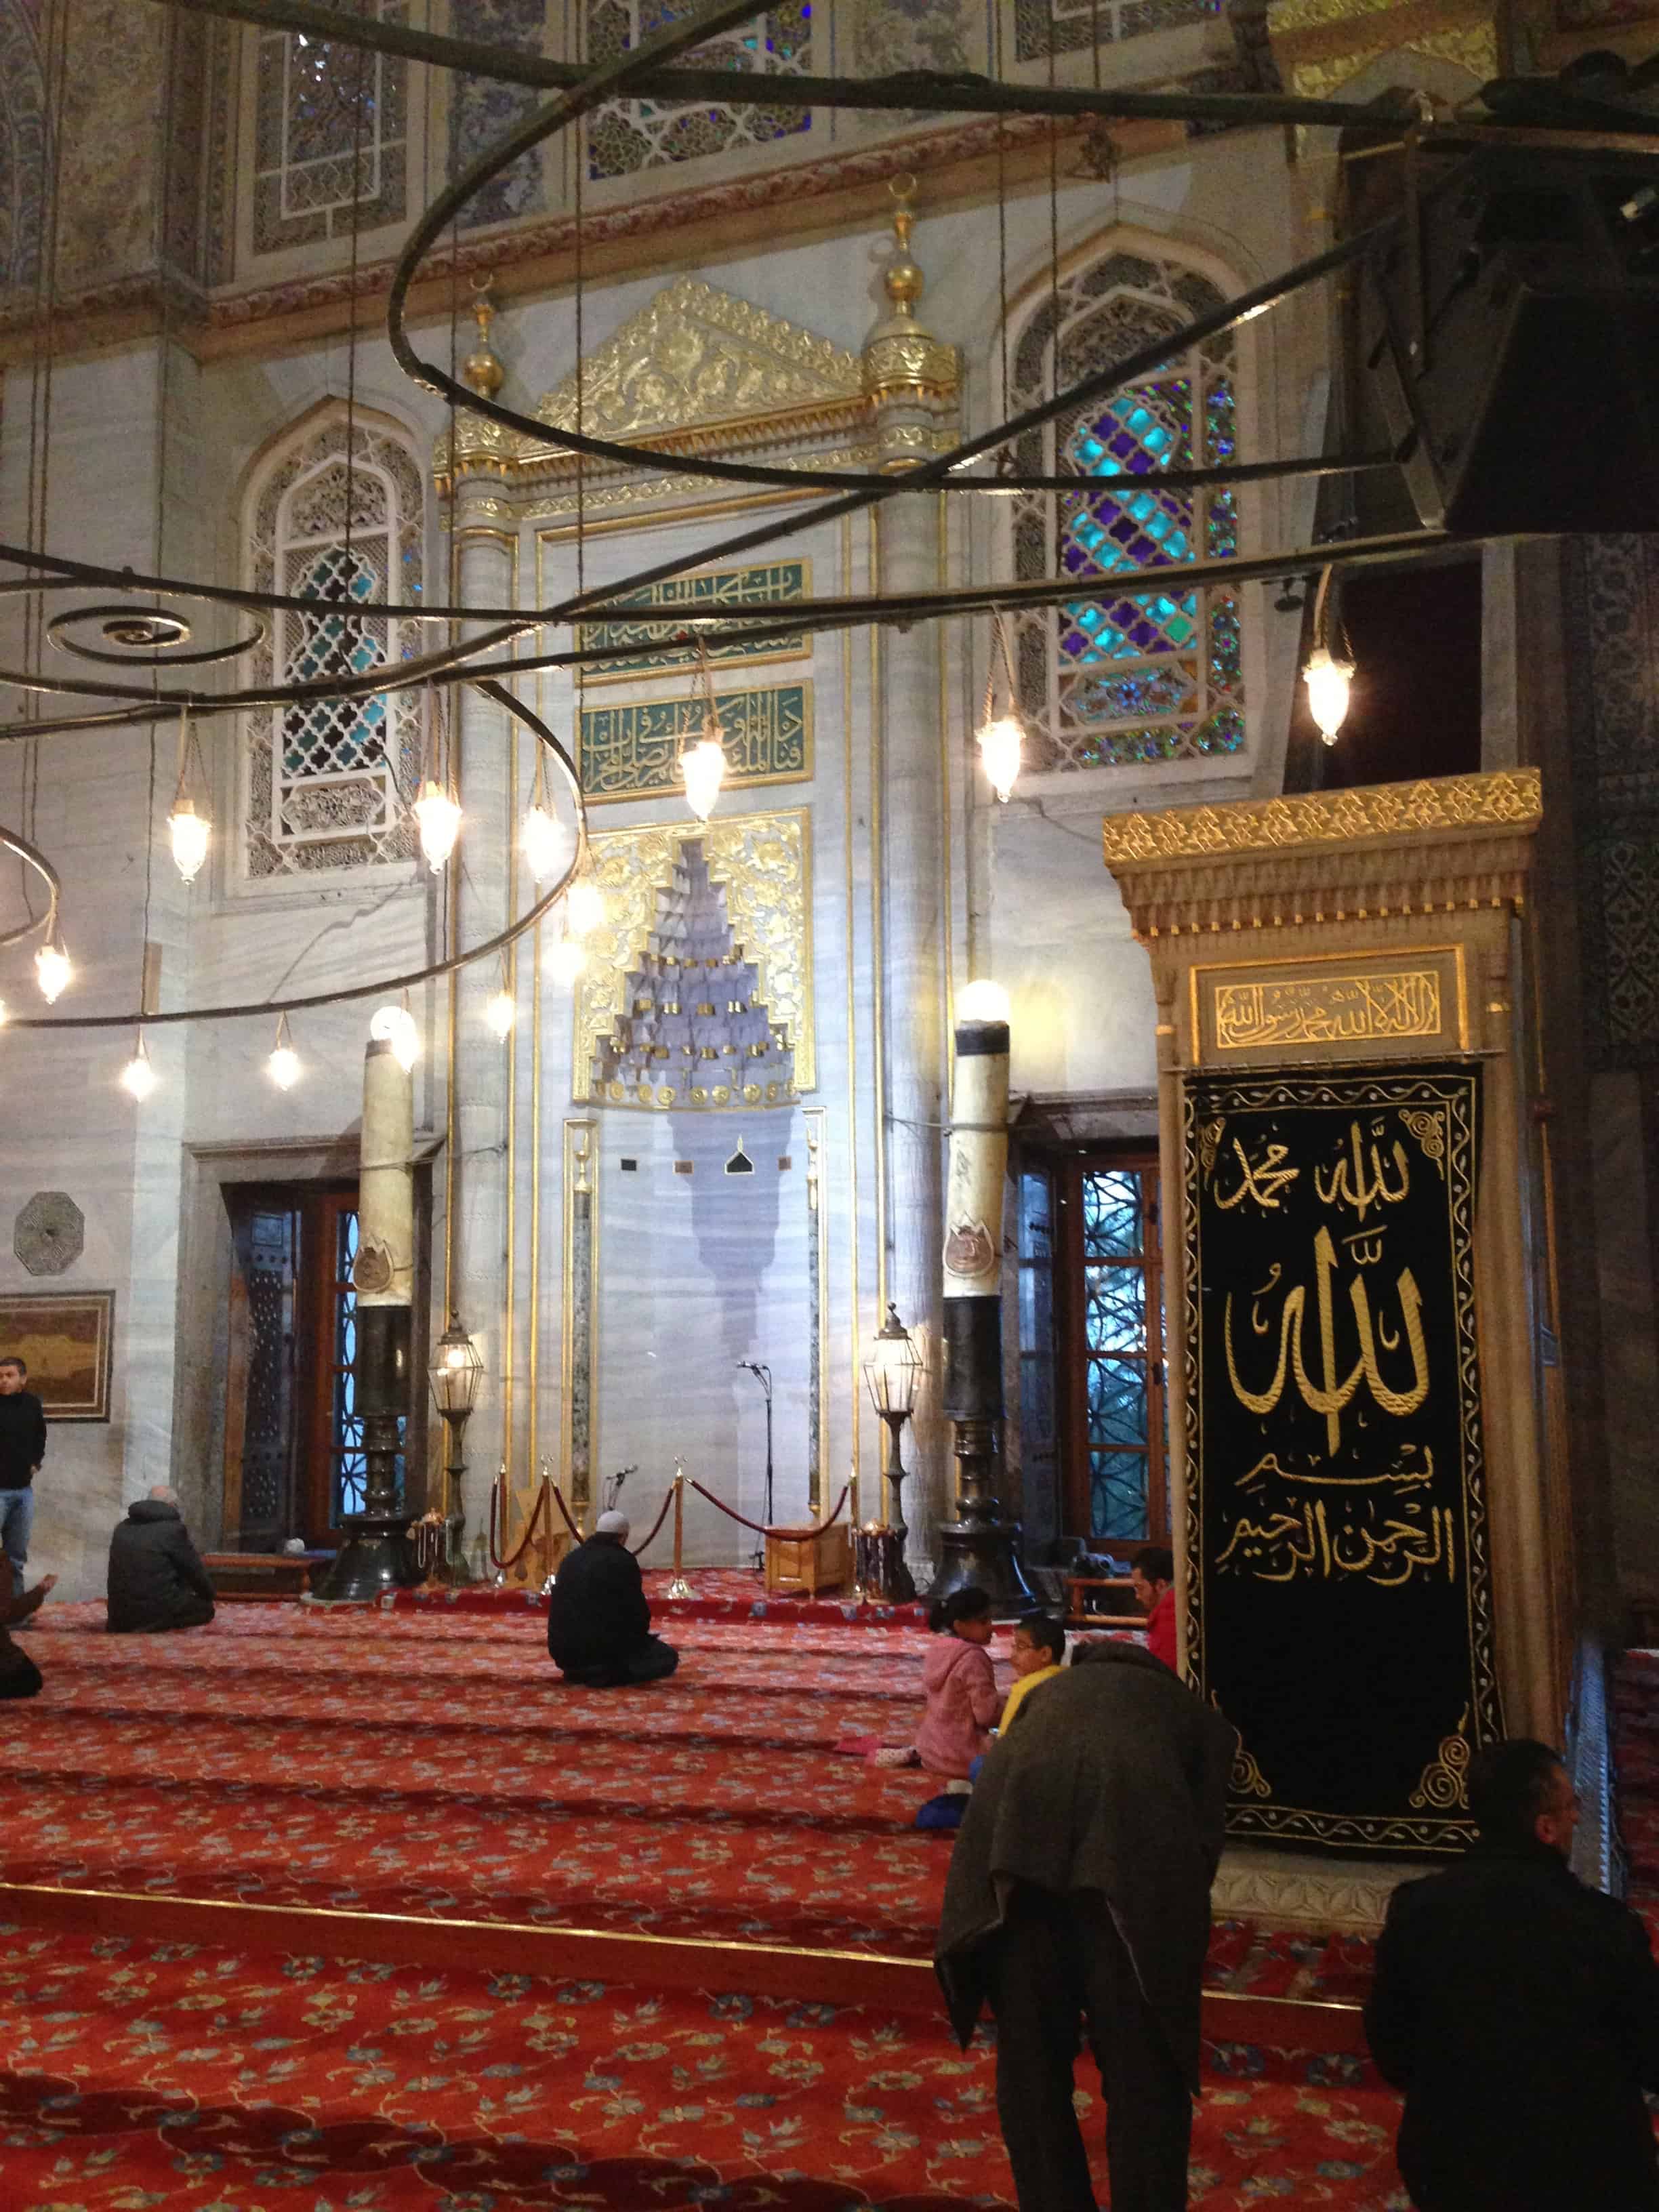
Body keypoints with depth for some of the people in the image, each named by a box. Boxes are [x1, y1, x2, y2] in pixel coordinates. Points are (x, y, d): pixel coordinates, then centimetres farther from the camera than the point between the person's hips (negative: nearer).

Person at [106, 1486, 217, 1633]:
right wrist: (209, 1595, 19)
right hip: (159, 1613, -8)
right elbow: (195, 1571, -1)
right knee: (205, 1608, 11)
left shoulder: (121, 1529, 12)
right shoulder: (173, 1529, -8)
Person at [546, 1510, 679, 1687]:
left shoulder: (570, 1559, 12)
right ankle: (606, 1674, -9)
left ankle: (579, 1670, 10)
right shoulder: (624, 1561, -8)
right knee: (668, 1657, 10)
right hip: (604, 1647, -8)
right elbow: (637, 1609, -5)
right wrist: (641, 1632, 18)